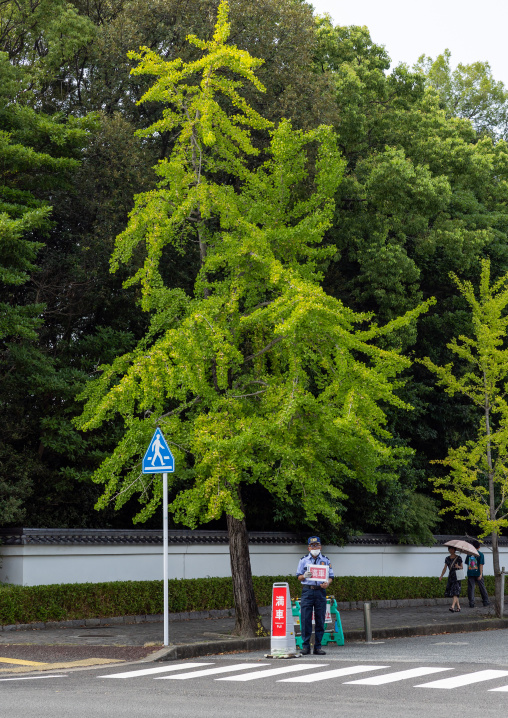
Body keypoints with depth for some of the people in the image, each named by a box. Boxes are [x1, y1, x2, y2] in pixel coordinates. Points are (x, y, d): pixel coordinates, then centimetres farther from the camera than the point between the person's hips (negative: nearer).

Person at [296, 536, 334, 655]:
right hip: (307, 591, -1)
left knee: (320, 620, 1)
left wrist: (327, 583, -12)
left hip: (320, 591, 1)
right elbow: (299, 577, 9)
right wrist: (304, 576, -14)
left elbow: (330, 577, 10)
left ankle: (318, 646, 8)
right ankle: (306, 646, 0)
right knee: (305, 619, -5)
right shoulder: (303, 560, 9)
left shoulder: (326, 560, 11)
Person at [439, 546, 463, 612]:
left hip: (457, 576, -5)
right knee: (451, 592, 4)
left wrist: (458, 566, -18)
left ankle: (453, 606, -26)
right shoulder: (447, 559, 12)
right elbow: (445, 568, 11)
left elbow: (462, 567, 4)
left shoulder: (458, 558, 0)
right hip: (450, 576, 5)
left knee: (455, 592, -15)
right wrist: (441, 576, 0)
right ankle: (458, 606, 14)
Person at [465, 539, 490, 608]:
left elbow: (467, 564, 11)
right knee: (482, 588, 10)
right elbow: (481, 565, -10)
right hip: (478, 573, -2)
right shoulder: (480, 554, -4)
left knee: (471, 588, 3)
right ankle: (486, 601, 18)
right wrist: (480, 574, -11)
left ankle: (471, 603, -1)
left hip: (470, 574, 2)